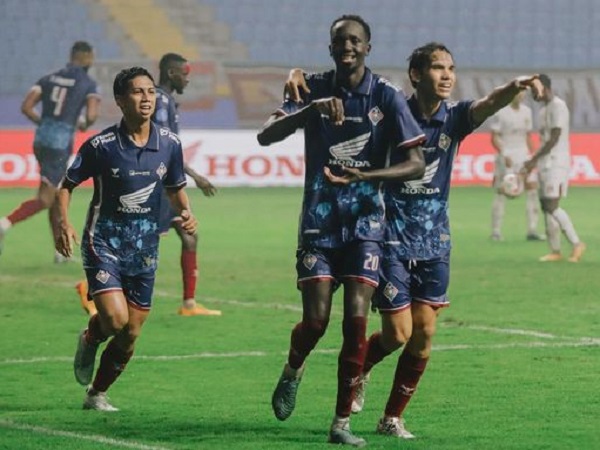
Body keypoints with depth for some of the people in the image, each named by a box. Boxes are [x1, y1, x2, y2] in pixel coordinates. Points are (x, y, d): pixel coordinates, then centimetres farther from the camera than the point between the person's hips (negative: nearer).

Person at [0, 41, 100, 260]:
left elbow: (26, 107, 1)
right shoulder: (88, 84, -2)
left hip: (41, 138, 6)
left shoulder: (49, 78, 11)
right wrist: (84, 125, 7)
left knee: (58, 195, 17)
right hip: (61, 142, -6)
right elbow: (91, 116, -16)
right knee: (45, 199, -6)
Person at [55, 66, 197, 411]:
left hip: (145, 249, 4)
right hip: (104, 243, -4)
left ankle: (97, 395, 28)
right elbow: (67, 185, -1)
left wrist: (186, 213, -6)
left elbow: (176, 189, 15)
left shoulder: (170, 144, -1)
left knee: (129, 337, 6)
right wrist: (64, 224, -18)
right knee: (115, 319, -23)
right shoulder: (101, 145, -12)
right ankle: (91, 338, 14)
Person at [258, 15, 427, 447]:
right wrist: (311, 109, -26)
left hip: (365, 221, -1)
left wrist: (364, 175, -23)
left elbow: (416, 165, -8)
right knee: (315, 320, -7)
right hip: (319, 221, 1)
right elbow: (266, 135, -10)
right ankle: (293, 370, 28)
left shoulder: (387, 96, -5)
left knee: (356, 319, -11)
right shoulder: (314, 89, 1)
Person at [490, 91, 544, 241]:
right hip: (506, 157, -5)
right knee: (501, 194, -3)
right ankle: (496, 232, 5)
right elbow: (494, 138, -9)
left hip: (523, 155, 5)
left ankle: (532, 231, -1)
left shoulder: (526, 111, 10)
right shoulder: (501, 112, -8)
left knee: (532, 188, -4)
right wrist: (504, 155, -21)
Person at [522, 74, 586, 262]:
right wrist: (533, 162, 16)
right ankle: (555, 251, 6)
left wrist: (534, 160, -14)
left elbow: (554, 139, -16)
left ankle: (576, 243, -8)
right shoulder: (544, 109, 19)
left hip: (556, 163, -10)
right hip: (546, 164, 10)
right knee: (546, 205, 5)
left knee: (552, 205, -14)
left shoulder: (558, 106, -11)